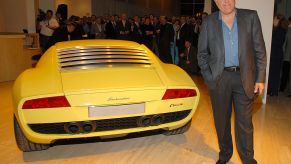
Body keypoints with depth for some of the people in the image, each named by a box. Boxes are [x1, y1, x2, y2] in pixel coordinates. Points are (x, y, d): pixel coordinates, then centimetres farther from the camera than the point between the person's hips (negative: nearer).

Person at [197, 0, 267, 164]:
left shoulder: (251, 17, 1)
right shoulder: (209, 22, 2)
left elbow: (260, 50, 2)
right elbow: (202, 53, 6)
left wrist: (260, 78, -3)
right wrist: (209, 77, -2)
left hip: (244, 78, 0)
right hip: (219, 78, 1)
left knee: (244, 123, 5)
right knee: (221, 121, 13)